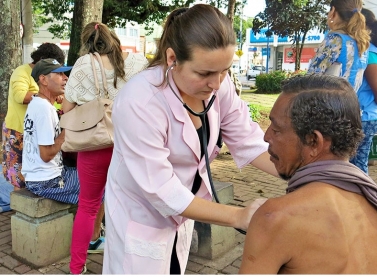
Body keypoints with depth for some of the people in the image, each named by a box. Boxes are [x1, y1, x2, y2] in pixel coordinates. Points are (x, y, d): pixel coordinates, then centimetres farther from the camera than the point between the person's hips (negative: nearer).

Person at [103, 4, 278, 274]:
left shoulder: (219, 84, -15)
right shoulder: (139, 101, -33)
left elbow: (248, 140, -10)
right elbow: (161, 191, -31)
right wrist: (239, 216, -31)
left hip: (181, 212, 6)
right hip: (142, 216, -6)